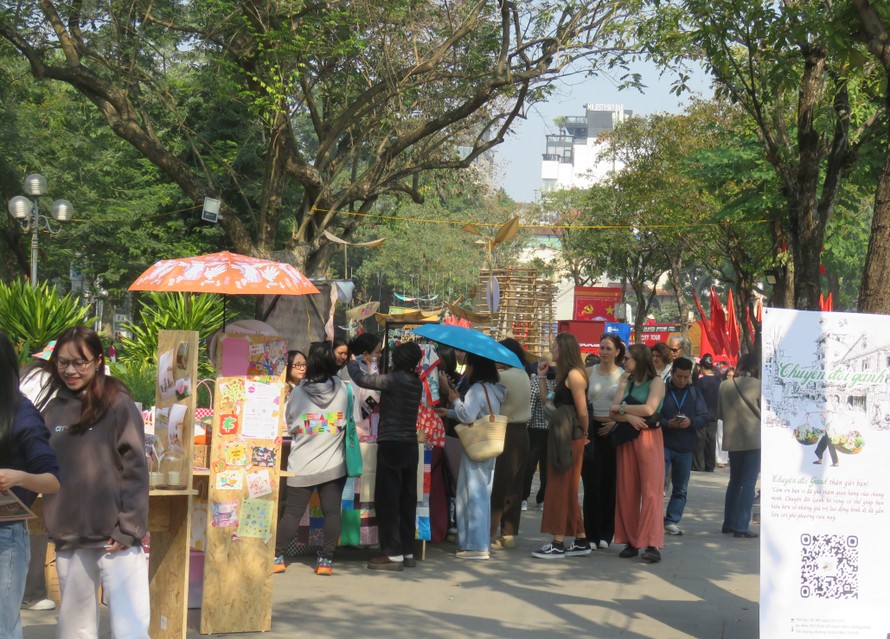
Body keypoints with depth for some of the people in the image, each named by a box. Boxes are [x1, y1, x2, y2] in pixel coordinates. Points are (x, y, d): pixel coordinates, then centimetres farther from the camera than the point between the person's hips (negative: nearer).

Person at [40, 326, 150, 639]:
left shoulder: (118, 404, -2)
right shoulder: (53, 411, 12)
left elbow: (135, 470, -5)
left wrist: (129, 528, -11)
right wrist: (53, 524, 5)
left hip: (115, 538, -5)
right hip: (69, 540, 5)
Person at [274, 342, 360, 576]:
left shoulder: (298, 392, -3)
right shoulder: (346, 390, -4)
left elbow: (288, 425, 8)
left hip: (301, 465, 0)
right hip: (334, 464, 0)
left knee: (292, 513, 6)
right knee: (332, 512, 5)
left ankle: (276, 556, 9)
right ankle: (326, 559, 3)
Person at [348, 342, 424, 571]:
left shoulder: (394, 380, -13)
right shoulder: (417, 383, 9)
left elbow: (361, 379, -8)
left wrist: (353, 362, 11)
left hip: (391, 446, -8)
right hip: (411, 446, 8)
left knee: (387, 500, -3)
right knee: (407, 500, 11)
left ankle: (393, 554, -3)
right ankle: (408, 552, 16)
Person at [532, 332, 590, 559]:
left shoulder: (574, 374, -14)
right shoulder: (565, 374, 16)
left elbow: (582, 412, -17)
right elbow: (547, 402, 13)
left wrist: (583, 433, -3)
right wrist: (541, 377, 12)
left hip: (570, 437, -10)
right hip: (562, 436, 10)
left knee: (560, 488, -6)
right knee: (568, 490, 13)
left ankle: (558, 544, -3)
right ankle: (581, 541, 18)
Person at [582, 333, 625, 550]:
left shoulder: (623, 376, 2)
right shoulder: (589, 372, 6)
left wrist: (615, 423, -12)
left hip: (613, 431, -1)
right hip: (592, 429, 1)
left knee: (609, 482, 2)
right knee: (592, 482, 0)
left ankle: (606, 534, 11)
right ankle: (592, 533, 5)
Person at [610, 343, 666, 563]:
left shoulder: (656, 382, -2)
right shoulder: (625, 383, 14)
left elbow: (649, 409, -16)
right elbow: (614, 413, 5)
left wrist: (622, 408, -5)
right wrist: (629, 417, -15)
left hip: (649, 438, -5)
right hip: (627, 439, 5)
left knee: (650, 491, -8)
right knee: (627, 491, 2)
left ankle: (652, 544, -11)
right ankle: (631, 542, 6)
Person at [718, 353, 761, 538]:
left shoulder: (725, 386, 1)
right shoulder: (758, 386, -11)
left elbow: (720, 414, 10)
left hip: (732, 439, 4)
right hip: (754, 439, -4)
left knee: (734, 481, 17)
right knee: (749, 483, -1)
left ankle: (729, 523, 20)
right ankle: (741, 526, -6)